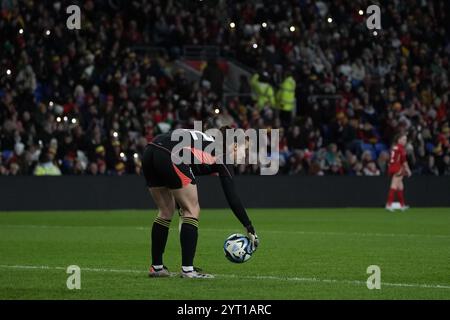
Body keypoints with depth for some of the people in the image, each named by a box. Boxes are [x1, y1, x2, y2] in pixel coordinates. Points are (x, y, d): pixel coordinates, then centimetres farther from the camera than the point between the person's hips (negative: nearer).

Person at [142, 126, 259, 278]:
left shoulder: (207, 143, 32)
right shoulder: (223, 157, 12)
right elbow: (232, 197, 6)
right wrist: (250, 230, 10)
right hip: (169, 156, -8)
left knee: (166, 211, 21)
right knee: (192, 211, 5)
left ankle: (156, 267, 24)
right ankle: (187, 270, 2)